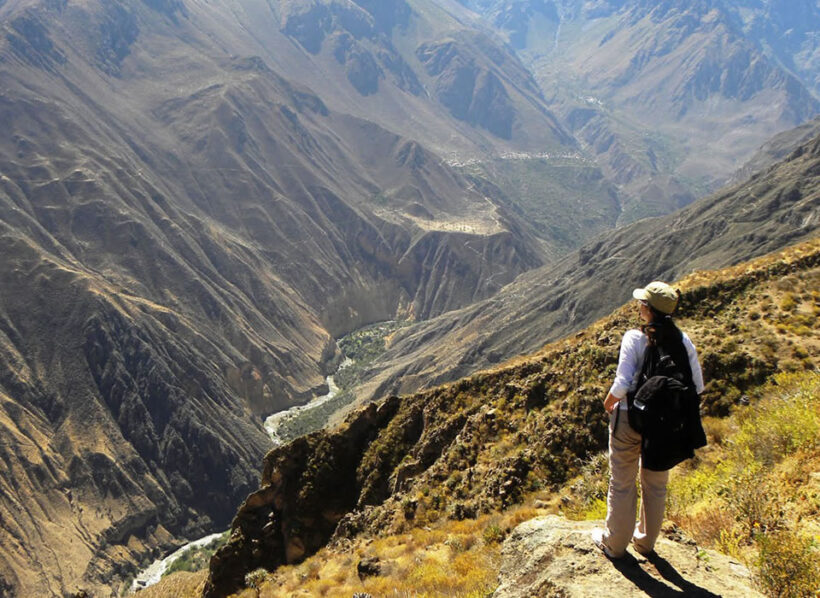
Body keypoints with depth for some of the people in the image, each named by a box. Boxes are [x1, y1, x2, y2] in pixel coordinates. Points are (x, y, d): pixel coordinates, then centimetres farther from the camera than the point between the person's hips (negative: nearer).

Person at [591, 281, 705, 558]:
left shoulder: (635, 338, -18)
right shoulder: (682, 340, -6)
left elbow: (622, 384, -22)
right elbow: (697, 386, -3)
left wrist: (608, 402, -2)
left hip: (630, 420, -4)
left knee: (622, 483, 12)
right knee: (656, 484, 21)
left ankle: (614, 543, 26)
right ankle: (646, 541, 37)